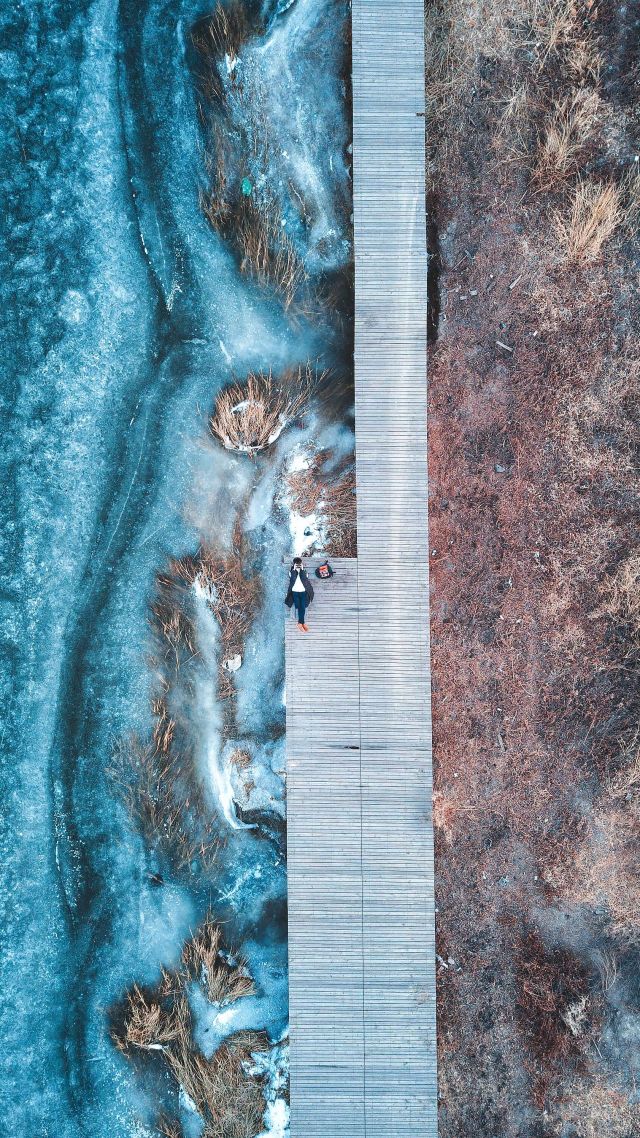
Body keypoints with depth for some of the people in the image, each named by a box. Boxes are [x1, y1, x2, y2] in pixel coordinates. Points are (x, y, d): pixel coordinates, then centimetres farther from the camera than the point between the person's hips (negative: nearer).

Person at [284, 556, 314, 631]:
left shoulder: (304, 571, 6)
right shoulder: (292, 571, 3)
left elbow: (304, 578, -14)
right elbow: (292, 578, -16)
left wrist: (302, 569, -13)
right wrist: (294, 570, -14)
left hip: (303, 592, 1)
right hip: (295, 592, -1)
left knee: (303, 608, -1)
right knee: (298, 607, -2)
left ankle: (301, 623, 8)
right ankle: (301, 623, 4)